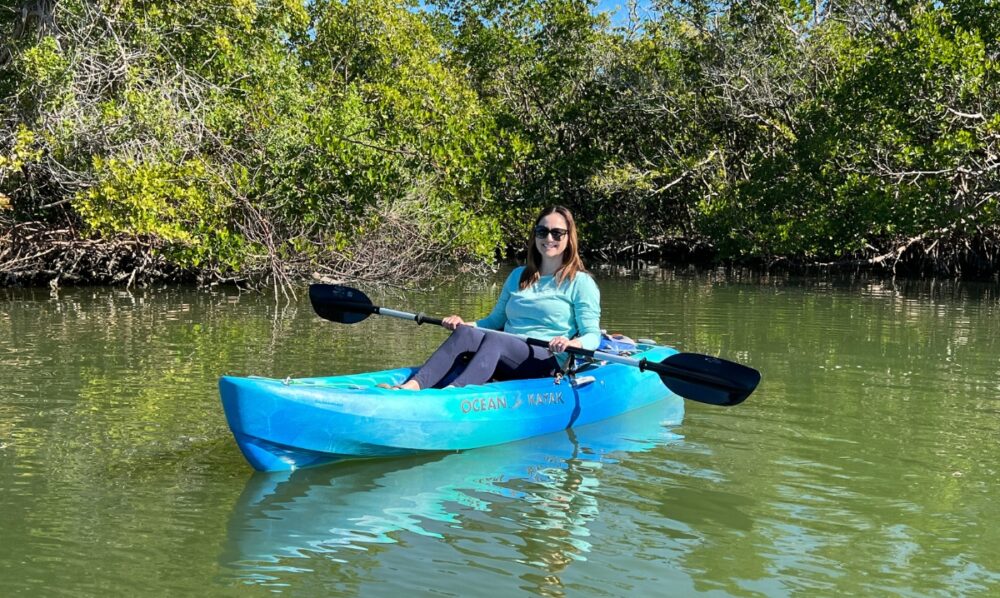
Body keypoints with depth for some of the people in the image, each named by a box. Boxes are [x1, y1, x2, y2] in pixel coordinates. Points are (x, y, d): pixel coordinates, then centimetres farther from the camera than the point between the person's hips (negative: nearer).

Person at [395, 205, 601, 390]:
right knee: (465, 333, -26)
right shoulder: (518, 276, 23)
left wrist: (573, 343, -24)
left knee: (494, 339, -35)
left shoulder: (580, 282, 6)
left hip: (549, 364, -5)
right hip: (508, 363, 5)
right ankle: (412, 386, -47)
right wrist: (464, 324, 6)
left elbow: (593, 335, -1)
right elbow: (496, 319, 26)